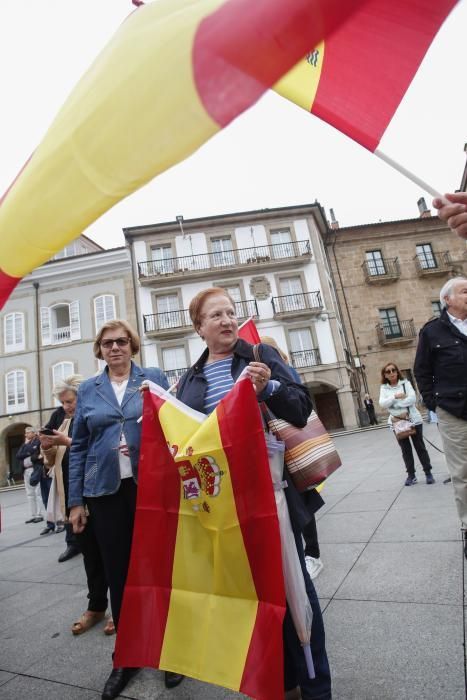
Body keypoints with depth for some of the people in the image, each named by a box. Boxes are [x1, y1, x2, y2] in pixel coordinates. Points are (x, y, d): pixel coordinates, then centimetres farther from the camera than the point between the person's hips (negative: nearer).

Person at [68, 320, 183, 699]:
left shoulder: (156, 378, 2)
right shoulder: (88, 390, 7)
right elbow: (78, 447, 8)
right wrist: (76, 500, 6)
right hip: (106, 492, 2)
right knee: (118, 572, 13)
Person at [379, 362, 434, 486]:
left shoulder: (405, 383, -1)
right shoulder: (384, 388, 3)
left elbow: (413, 398, -14)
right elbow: (382, 404, -10)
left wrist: (394, 405, -17)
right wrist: (395, 396, -23)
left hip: (413, 420, -1)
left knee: (420, 447, 8)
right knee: (405, 449, 8)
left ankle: (428, 472, 19)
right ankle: (411, 475, 17)